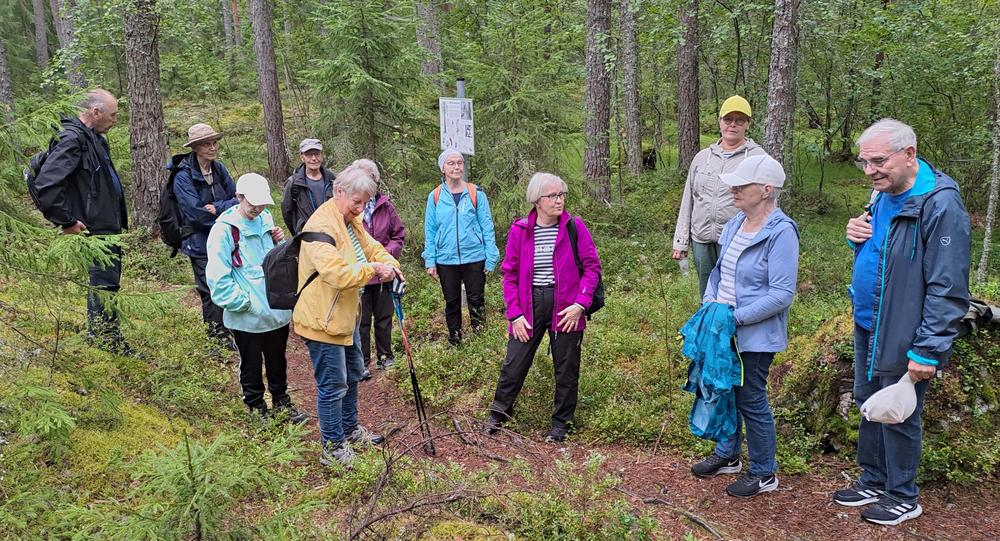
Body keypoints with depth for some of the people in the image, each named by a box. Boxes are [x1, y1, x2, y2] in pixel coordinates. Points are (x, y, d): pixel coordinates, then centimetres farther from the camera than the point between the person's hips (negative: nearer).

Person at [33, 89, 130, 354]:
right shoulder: (72, 139, -18)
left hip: (109, 227, 10)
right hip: (94, 230, -10)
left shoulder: (94, 138, 13)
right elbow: (46, 184, -26)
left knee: (109, 282, 17)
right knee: (103, 283, -4)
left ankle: (111, 340, 29)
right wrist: (67, 222, -20)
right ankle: (104, 341, 7)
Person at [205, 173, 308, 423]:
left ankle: (281, 403, 37)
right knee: (251, 365, 12)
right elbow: (218, 277, -16)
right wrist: (243, 301, -16)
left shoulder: (266, 219, 4)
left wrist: (279, 243, -3)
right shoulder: (225, 229, -14)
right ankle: (257, 409, 28)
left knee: (277, 361, 21)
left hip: (277, 308, 6)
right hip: (247, 316, -6)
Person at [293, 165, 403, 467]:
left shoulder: (351, 222, 7)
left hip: (345, 315, 11)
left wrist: (390, 264, -7)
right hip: (323, 320, -11)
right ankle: (333, 448, 14)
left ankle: (350, 430, 41)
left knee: (352, 376, 23)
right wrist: (373, 269, -27)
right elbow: (337, 274, -34)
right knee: (333, 385, 0)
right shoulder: (321, 226, -25)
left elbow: (371, 247, 13)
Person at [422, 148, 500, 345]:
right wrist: (430, 261, -1)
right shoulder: (435, 196, 1)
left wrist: (491, 258, -6)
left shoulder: (476, 194, -2)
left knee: (476, 300, 4)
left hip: (474, 258, -1)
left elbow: (487, 227, -1)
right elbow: (430, 230, 5)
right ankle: (455, 342, 26)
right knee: (452, 303, 12)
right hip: (446, 260, 2)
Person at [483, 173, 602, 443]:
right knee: (514, 363, 7)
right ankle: (499, 412, 29)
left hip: (566, 307, 0)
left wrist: (580, 303, -13)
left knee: (566, 368, 10)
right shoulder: (519, 230, -2)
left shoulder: (575, 227, -5)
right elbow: (510, 273, 1)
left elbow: (592, 266, -3)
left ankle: (561, 421, 29)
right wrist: (515, 313, -5)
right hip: (530, 304, 1)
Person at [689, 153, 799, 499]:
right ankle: (727, 455, 41)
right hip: (724, 331, 8)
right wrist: (710, 302, -1)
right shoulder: (735, 224, 4)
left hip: (756, 336, -7)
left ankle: (764, 474, 25)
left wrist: (735, 317, -22)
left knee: (752, 401, 5)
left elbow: (782, 294, -22)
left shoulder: (781, 232, -19)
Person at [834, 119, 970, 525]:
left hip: (902, 337, -8)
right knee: (869, 405, 19)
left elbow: (948, 289, -24)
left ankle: (903, 497, 27)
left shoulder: (940, 205, -22)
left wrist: (928, 350, -24)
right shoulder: (883, 195, 5)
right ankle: (872, 481, 37)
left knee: (898, 416, 7)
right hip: (868, 325, 8)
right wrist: (857, 233, 0)